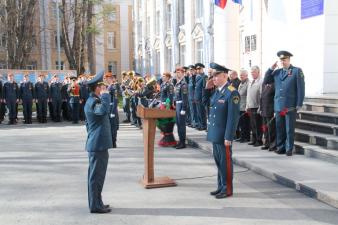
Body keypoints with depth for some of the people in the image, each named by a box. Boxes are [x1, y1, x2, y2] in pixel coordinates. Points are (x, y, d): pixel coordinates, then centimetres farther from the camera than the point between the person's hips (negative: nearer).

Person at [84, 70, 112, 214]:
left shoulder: (92, 100, 17)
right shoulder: (93, 102, -17)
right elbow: (103, 110, -39)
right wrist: (105, 95, -27)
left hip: (96, 144, 10)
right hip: (98, 144, -10)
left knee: (96, 175, 16)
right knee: (96, 176, -3)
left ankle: (96, 203, 26)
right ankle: (95, 205, 5)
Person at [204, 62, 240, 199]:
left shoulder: (232, 93, -17)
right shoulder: (217, 91, 8)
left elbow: (233, 117, -19)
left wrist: (228, 137, -19)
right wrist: (207, 88, 8)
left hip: (223, 135, -8)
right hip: (214, 134, 8)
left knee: (225, 162, 4)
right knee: (218, 161, 17)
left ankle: (227, 189, 16)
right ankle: (221, 186, 30)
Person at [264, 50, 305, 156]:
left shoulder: (297, 71, -1)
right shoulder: (277, 72, 13)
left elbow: (301, 89, -4)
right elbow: (266, 81, 14)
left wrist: (299, 105, -8)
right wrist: (271, 69, 3)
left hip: (290, 106, -4)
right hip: (278, 106, 4)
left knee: (289, 129, 3)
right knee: (279, 128, 9)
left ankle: (289, 149, 12)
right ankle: (280, 147, 19)